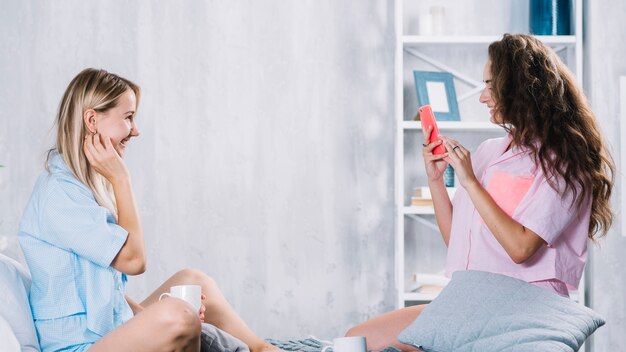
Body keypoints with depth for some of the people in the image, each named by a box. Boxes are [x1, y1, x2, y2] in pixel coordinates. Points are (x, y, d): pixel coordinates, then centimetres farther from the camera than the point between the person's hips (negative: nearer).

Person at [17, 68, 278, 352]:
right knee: (178, 317, -29)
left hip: (111, 329, 11)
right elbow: (133, 259, -18)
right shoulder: (57, 193, -17)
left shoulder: (84, 184, 14)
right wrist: (120, 179, -13)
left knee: (193, 280, 14)